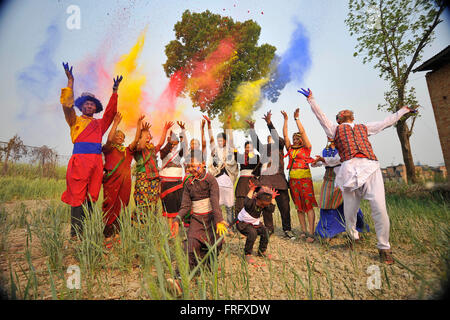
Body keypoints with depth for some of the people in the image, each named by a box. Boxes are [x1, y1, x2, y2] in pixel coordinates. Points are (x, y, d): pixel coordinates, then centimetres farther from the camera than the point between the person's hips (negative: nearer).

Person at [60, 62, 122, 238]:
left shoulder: (99, 123, 24)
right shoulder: (75, 120, 16)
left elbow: (110, 111, 18)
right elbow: (67, 106, 1)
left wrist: (115, 90, 15)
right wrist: (70, 82, -2)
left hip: (96, 162, 3)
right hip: (79, 160, -3)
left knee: (91, 197, 4)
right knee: (77, 196, -6)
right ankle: (76, 233, -4)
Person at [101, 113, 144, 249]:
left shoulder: (127, 151, 21)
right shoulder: (109, 149, 10)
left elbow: (136, 140, 9)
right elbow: (109, 139, -10)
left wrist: (139, 124, 3)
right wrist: (116, 123, -8)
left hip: (125, 182, 4)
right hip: (111, 181, -4)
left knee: (121, 208, 4)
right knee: (110, 208, -7)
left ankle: (117, 234, 11)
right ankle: (108, 237, -3)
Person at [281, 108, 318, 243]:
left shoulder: (306, 148, 3)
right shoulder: (290, 148, 15)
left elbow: (302, 132, -4)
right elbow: (285, 135, 12)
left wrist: (296, 118, -2)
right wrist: (286, 120, 11)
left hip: (305, 178, -5)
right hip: (293, 179, 5)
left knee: (309, 205, -7)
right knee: (299, 206, 8)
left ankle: (311, 233, -5)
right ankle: (304, 231, 14)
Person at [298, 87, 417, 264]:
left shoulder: (364, 127, 32)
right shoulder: (335, 129, 24)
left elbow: (387, 122, 42)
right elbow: (320, 116, 18)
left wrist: (403, 110, 52)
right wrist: (311, 99, 14)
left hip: (370, 168, 2)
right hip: (349, 170, -1)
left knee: (379, 208, -11)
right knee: (349, 211, 2)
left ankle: (384, 248, 4)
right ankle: (353, 237, 28)